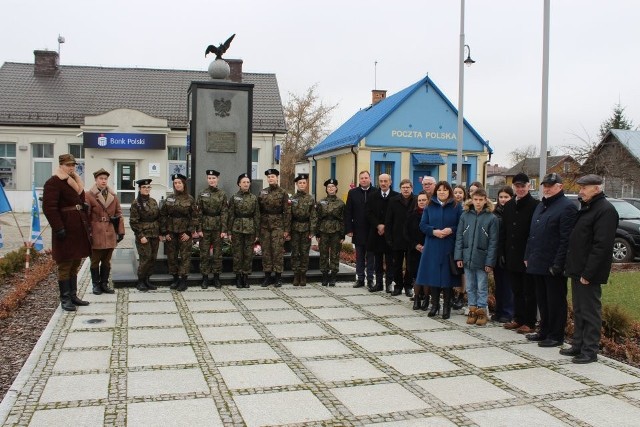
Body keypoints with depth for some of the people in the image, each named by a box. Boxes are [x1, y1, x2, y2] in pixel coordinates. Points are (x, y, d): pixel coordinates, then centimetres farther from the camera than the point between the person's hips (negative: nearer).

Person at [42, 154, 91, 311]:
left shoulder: (76, 182, 18)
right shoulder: (53, 183, -10)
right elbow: (49, 207, -18)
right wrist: (58, 228, -23)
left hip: (79, 229, 9)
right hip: (66, 230, -9)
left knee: (75, 264, 13)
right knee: (65, 265, -2)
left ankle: (73, 295, 22)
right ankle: (65, 299, 5)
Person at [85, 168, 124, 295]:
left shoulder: (113, 196, 11)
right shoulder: (89, 195, -3)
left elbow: (119, 213, 11)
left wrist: (121, 231, 5)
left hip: (110, 234, 4)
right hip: (96, 233, -4)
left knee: (107, 261, 11)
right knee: (95, 261, 6)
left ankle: (104, 284, 20)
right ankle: (96, 285, 16)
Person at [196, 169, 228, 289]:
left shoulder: (222, 194, 1)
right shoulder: (202, 194, 2)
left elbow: (224, 213, -1)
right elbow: (198, 213, 0)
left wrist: (224, 230, -8)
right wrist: (199, 229, -7)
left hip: (218, 227, 0)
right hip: (205, 227, 0)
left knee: (218, 252, 5)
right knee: (204, 253, 3)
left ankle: (216, 278, 14)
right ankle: (205, 278, 12)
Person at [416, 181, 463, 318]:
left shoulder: (457, 207, 2)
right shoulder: (429, 207, 8)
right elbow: (422, 225, 4)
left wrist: (451, 230, -17)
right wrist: (434, 231, -12)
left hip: (449, 248, -2)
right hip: (432, 247, 2)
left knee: (447, 276, 2)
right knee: (433, 275, 4)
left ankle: (446, 306, 14)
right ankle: (434, 304, 17)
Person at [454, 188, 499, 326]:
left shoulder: (491, 218, -5)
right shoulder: (465, 216, 3)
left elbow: (493, 242, -5)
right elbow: (459, 237, 4)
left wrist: (490, 262, -9)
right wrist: (459, 256, -2)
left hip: (482, 259, -3)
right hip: (467, 258, 3)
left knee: (482, 287, 4)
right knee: (470, 287, 11)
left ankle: (482, 311, 15)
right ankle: (472, 310, 21)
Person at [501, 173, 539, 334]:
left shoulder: (535, 205, -9)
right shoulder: (509, 206, 10)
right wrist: (503, 252, 7)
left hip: (527, 257, -6)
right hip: (512, 257, 6)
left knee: (529, 292, 4)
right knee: (516, 290, 15)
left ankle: (529, 323, 12)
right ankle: (518, 319, 26)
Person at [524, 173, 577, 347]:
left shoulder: (567, 207, -11)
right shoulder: (541, 206, 17)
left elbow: (566, 239, -17)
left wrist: (558, 264, -20)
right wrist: (527, 256, 14)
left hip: (553, 266, -8)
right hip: (537, 264, 9)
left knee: (555, 301, 2)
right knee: (542, 300, 16)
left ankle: (556, 336, 13)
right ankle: (544, 331, 28)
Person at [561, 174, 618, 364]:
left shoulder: (605, 210, -15)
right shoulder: (585, 208, 15)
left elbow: (602, 245, -21)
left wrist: (588, 273, -22)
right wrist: (570, 266, 14)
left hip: (589, 273, -9)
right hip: (577, 270, 10)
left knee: (590, 311, -1)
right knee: (578, 310, 16)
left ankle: (590, 350, 7)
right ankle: (578, 345, 26)